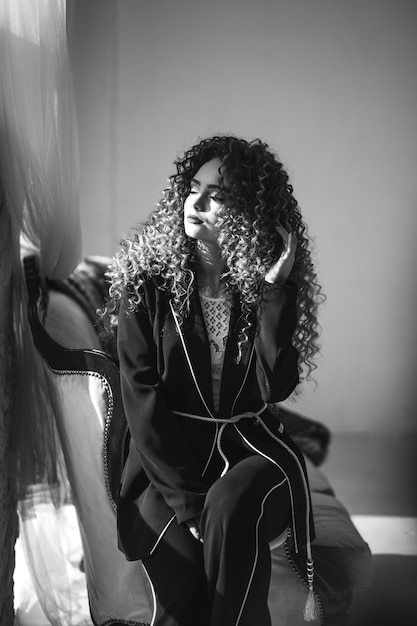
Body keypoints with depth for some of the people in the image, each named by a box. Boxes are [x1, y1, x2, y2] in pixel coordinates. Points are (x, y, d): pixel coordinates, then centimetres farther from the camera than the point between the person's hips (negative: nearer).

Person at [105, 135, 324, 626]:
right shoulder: (146, 281, -3)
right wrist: (187, 501, -15)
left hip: (249, 448, 1)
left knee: (231, 504, -33)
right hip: (167, 457, -1)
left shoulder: (272, 288, 1)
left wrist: (274, 291, -18)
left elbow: (275, 387, -11)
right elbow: (142, 396, -8)